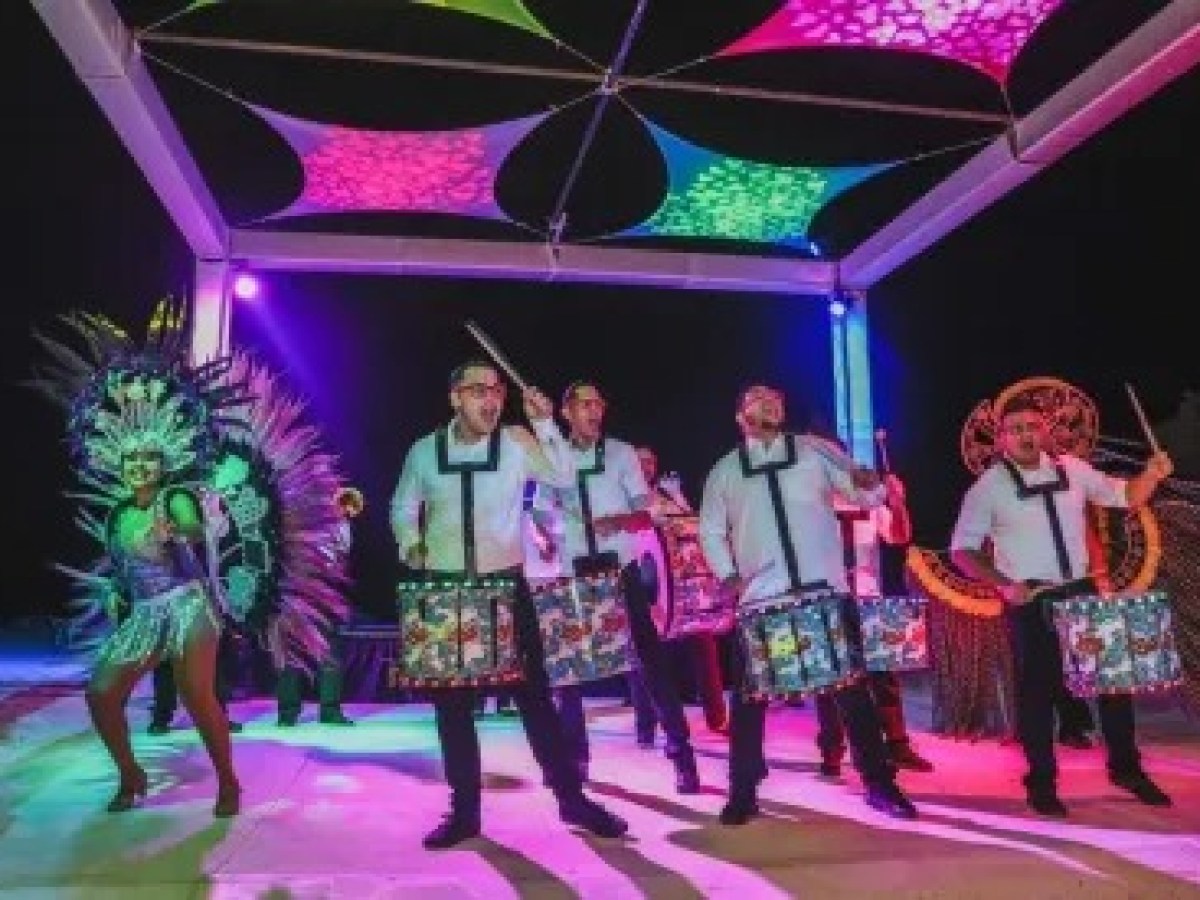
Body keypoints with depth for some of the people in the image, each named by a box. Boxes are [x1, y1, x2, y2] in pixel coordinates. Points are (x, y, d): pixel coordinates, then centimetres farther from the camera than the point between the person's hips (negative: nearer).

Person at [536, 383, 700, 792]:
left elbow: (645, 515, -3)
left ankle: (681, 751, 2)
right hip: (574, 572, 2)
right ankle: (574, 755, 19)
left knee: (647, 657, -5)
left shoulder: (621, 453, 1)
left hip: (620, 569, -2)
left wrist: (618, 520, -23)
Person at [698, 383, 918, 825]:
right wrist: (727, 576, 3)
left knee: (852, 685, 5)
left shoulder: (814, 450, 9)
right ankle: (743, 793, 15)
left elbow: (865, 496, 6)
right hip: (761, 596, 1)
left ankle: (880, 784, 19)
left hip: (825, 588, 0)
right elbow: (710, 530, 17)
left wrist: (868, 483, -18)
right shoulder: (724, 471, 11)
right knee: (748, 695, 3)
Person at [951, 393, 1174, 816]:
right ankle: (1042, 783, 18)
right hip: (1029, 600, -4)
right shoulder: (988, 487, -10)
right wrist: (1002, 583, -21)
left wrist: (1152, 475, -9)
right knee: (1037, 687, 2)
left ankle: (1126, 767, 33)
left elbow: (1125, 497, 12)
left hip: (1081, 590, 5)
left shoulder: (1072, 470, 3)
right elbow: (962, 549, -9)